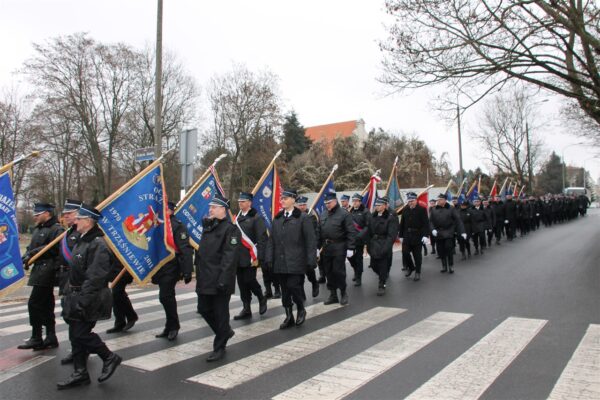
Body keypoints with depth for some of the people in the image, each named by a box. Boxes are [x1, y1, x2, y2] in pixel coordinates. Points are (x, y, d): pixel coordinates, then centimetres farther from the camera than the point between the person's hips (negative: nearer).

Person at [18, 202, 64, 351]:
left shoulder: (56, 229, -11)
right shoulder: (38, 229, 19)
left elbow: (53, 247, -24)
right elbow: (32, 247, 20)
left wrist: (32, 253, -20)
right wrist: (27, 255, 0)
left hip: (47, 271, -10)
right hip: (40, 271, 10)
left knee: (34, 304, -9)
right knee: (46, 305, 13)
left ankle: (36, 339, 1)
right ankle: (51, 338, 20)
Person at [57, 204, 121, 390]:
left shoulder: (98, 244, -19)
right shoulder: (82, 241, 12)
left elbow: (95, 277, -24)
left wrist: (82, 301, -25)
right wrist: (68, 293, 18)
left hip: (89, 299, -10)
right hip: (76, 296, 10)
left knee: (81, 333, -6)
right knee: (75, 335, 12)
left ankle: (109, 358, 12)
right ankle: (80, 373, 23)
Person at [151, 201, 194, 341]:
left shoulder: (177, 226, -14)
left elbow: (186, 250, -20)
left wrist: (187, 271, -23)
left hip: (171, 268, -8)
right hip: (160, 268, 8)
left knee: (165, 297, -8)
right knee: (166, 297, 15)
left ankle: (172, 326, 10)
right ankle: (170, 327, 27)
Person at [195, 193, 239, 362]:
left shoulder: (230, 229, -12)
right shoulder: (208, 226, 14)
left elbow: (230, 257, -19)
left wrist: (223, 280, -24)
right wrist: (199, 274, 17)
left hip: (220, 281, -8)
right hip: (205, 279, 8)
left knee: (220, 313, 3)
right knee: (204, 309, 15)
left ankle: (219, 347, 18)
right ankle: (225, 332, 36)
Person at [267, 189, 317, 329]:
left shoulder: (303, 218, -4)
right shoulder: (277, 218, 11)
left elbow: (310, 241, -6)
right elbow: (271, 240, 12)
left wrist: (311, 260, -11)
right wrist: (269, 259, 4)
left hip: (296, 262, -5)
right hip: (280, 263, 5)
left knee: (293, 286, -9)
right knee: (284, 291, 9)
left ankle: (301, 309, 19)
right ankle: (289, 317, 24)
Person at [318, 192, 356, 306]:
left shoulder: (344, 214, -7)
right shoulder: (323, 214, 11)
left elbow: (351, 232, -11)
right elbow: (319, 231, 15)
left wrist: (350, 248, -15)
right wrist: (318, 246, 10)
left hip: (339, 248, -6)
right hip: (326, 247, 6)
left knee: (338, 271, -2)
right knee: (329, 272, 10)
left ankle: (343, 293, 17)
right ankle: (333, 295, 21)